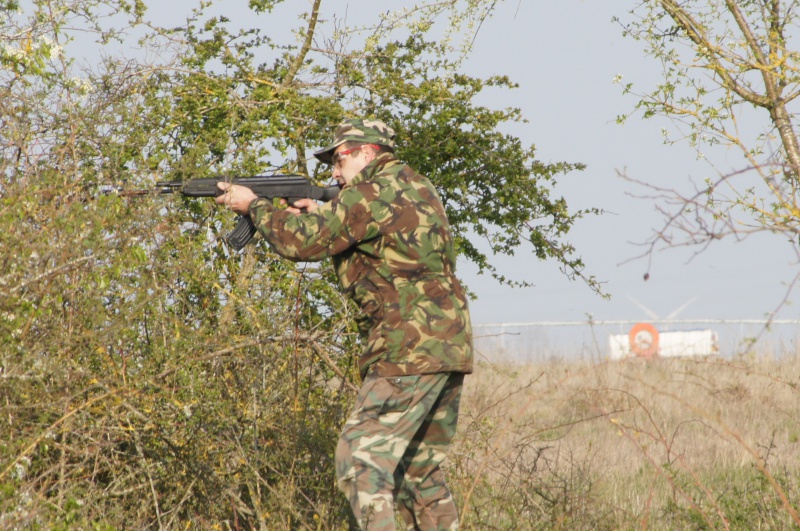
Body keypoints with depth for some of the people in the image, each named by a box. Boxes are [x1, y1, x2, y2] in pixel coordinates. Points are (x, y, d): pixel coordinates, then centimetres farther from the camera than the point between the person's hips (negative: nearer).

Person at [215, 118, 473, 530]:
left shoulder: (371, 195, -9)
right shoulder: (419, 189, 18)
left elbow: (302, 243, -10)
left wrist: (253, 205, 5)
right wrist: (323, 215, 16)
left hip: (409, 353, -9)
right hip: (450, 350, 9)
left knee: (361, 461, -9)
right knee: (419, 472, 14)